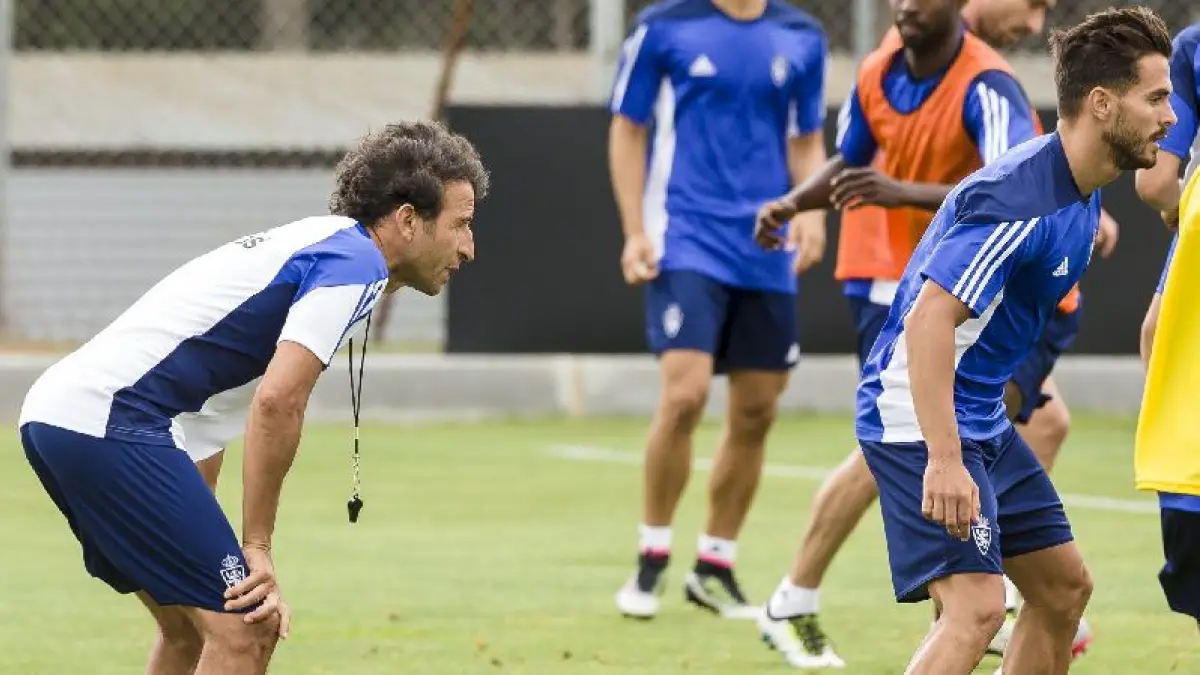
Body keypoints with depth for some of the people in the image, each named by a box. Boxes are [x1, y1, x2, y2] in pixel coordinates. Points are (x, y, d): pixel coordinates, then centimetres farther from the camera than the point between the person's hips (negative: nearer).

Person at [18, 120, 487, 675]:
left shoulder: (316, 244, 23)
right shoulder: (356, 262, -7)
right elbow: (276, 402, -20)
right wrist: (256, 547, -13)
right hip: (112, 421, -10)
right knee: (245, 630, -11)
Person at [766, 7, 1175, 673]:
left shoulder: (1080, 195, 7)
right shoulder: (1018, 199, -24)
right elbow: (928, 321, -30)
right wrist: (944, 460, -35)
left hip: (982, 416, 10)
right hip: (917, 418, -10)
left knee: (1063, 585, 14)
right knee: (976, 605, -21)